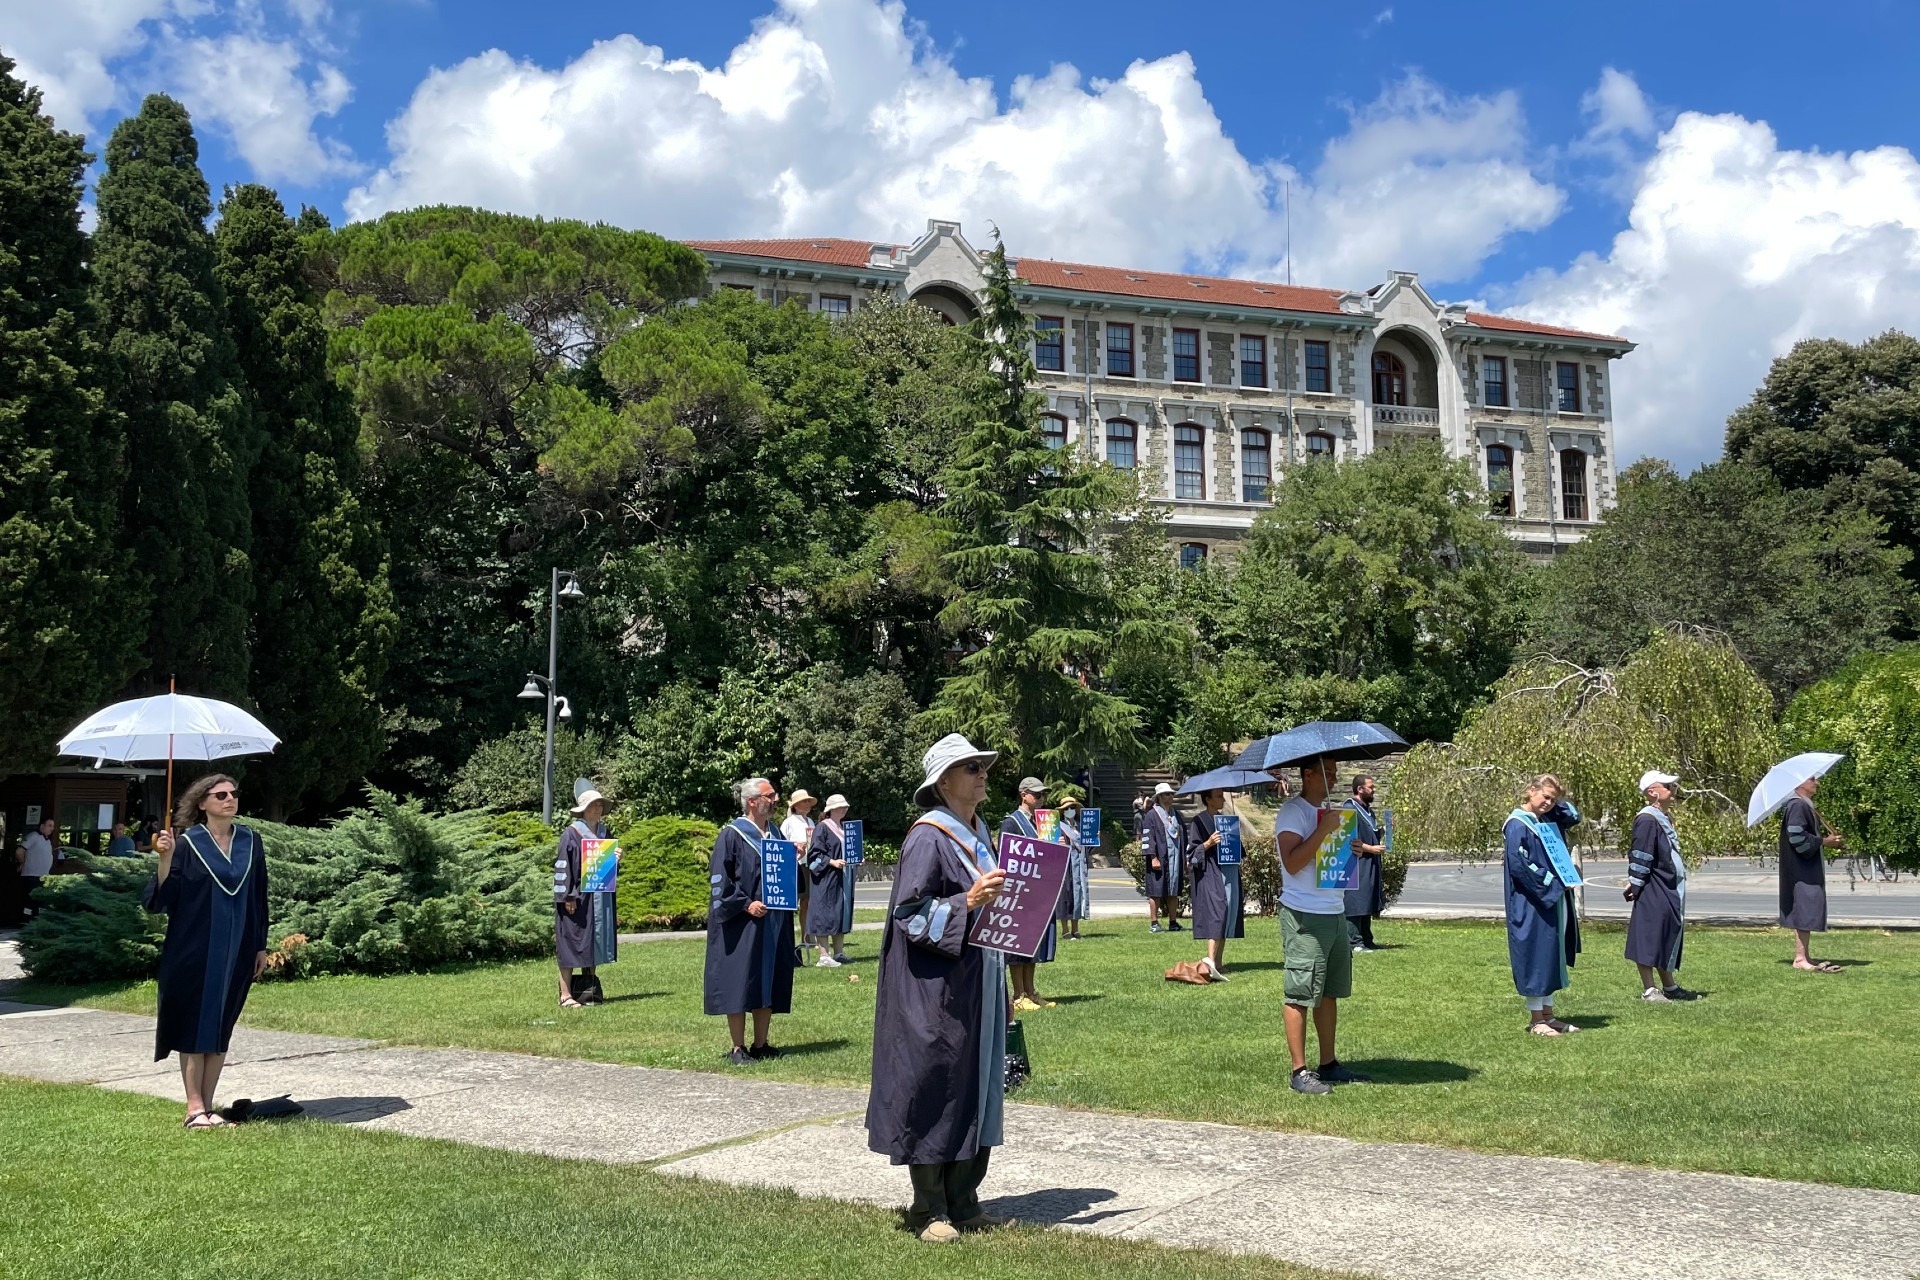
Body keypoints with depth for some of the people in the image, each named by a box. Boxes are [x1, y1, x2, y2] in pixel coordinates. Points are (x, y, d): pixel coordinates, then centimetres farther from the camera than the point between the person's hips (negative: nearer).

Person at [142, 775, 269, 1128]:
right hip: (195, 950, -4)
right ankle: (194, 1107, 5)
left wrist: (260, 946, 8)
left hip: (236, 950, 4)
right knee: (194, 1025, -1)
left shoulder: (250, 842, 6)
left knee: (221, 1026, 7)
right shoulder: (187, 844, -4)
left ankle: (207, 1105, 13)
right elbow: (163, 897, -9)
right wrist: (165, 858, -24)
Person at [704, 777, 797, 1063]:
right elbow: (720, 878, -12)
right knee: (740, 985, -4)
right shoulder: (731, 835, -8)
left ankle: (760, 1045, 18)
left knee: (769, 984, 9)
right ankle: (738, 1048, 3)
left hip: (774, 921, 7)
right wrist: (745, 904, -20)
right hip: (741, 923, -7)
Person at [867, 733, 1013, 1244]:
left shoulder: (978, 833, 13)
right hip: (936, 990, -9)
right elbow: (909, 913, -18)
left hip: (978, 988, 9)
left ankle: (963, 1203, 21)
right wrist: (966, 903, -26)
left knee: (976, 1088, 12)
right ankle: (929, 1209, 10)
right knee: (935, 1088, -2)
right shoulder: (928, 838, -13)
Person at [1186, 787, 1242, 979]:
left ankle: (1218, 963, 10)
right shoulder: (1199, 821, -4)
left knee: (1227, 918, 6)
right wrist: (1208, 844, -23)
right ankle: (1210, 959, -31)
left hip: (1227, 873, 8)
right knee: (1217, 911, -22)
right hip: (1210, 874, -8)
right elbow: (1192, 850, -8)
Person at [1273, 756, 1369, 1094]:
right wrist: (1324, 829, -23)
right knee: (1300, 996, -4)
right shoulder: (1292, 811, -11)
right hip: (1304, 917, -9)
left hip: (1335, 912, 9)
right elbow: (1292, 863, -22)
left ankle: (1329, 1064, 22)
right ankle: (1299, 1072, -1)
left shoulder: (1330, 810, 17)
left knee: (1329, 992, 13)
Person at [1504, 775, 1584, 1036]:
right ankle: (1536, 1019, 2)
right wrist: (1550, 881, -17)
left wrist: (1557, 802, 10)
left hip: (1555, 900, 9)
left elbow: (1574, 815, 27)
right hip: (1531, 903, -9)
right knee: (1536, 957, -4)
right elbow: (1518, 863, -19)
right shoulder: (1518, 824, -12)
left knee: (1553, 956, 11)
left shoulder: (1550, 820, 13)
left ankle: (1547, 1014, 18)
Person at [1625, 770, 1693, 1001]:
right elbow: (1640, 857, -19)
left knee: (1669, 937, 16)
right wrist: (1635, 885, -19)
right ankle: (1648, 990, 1)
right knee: (1650, 938, -4)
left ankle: (1669, 986, 25)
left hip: (1670, 890, 10)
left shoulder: (1665, 818, 14)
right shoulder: (1647, 820, -17)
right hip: (1653, 893, -10)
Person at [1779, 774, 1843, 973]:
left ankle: (1804, 956, 17)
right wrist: (1823, 842, -16)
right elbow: (1797, 837, -23)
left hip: (1809, 867, 11)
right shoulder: (1797, 806, -17)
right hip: (1803, 867, -11)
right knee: (1806, 908, -11)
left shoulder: (1805, 805, 16)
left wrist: (1826, 840, 9)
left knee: (1806, 910, 12)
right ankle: (1800, 958, -10)